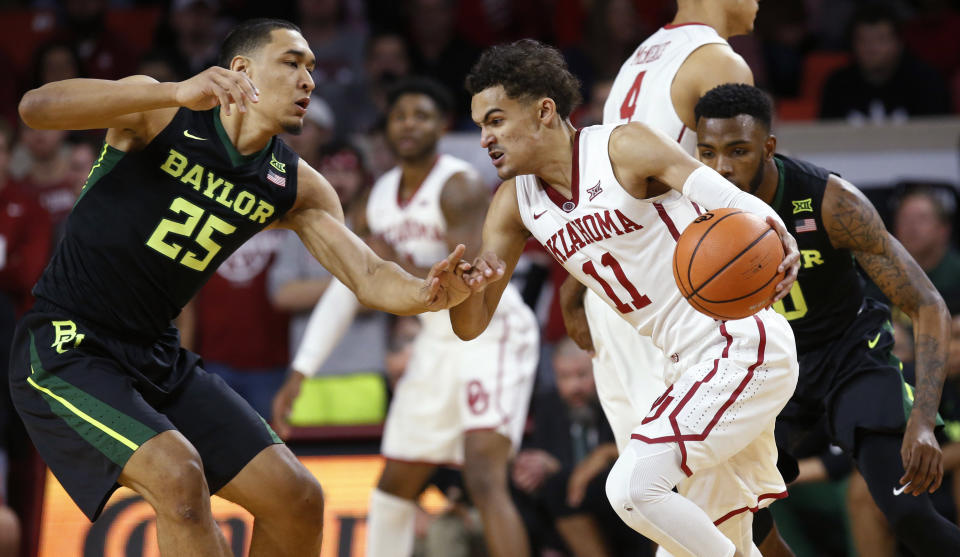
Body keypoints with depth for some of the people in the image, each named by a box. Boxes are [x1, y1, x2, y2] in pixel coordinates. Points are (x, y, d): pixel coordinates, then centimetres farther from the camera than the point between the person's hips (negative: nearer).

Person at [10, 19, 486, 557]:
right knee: (178, 473, -30)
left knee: (297, 498, 0)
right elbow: (36, 107, -30)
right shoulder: (162, 114, -13)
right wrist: (178, 92, -43)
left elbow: (370, 276, -2)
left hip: (159, 357, 7)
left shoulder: (294, 185, 4)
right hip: (66, 346, -7)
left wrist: (426, 294, -28)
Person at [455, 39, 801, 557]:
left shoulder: (624, 148, -14)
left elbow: (731, 201, -22)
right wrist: (465, 283, -20)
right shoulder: (515, 204, 6)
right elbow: (470, 325, 4)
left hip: (743, 345, -9)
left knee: (632, 487, -20)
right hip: (693, 366, 9)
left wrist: (777, 238, -44)